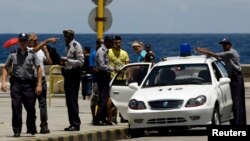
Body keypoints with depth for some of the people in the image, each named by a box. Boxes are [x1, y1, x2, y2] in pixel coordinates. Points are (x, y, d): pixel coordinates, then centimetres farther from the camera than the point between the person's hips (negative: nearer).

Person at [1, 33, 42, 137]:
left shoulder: (32, 55, 5)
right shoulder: (13, 55, 8)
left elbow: (39, 69, 3)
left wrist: (39, 84, -5)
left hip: (29, 84, 0)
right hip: (16, 83, 0)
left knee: (31, 108, 3)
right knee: (16, 107, -5)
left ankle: (32, 129, 22)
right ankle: (17, 131, -1)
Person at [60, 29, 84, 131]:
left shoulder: (76, 45, -10)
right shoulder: (67, 46, 17)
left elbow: (81, 61, -16)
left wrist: (67, 60, -22)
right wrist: (63, 62, 7)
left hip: (74, 74, -9)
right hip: (68, 74, 9)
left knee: (72, 100, -11)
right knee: (69, 100, 9)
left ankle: (76, 124, -10)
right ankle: (72, 123, 13)